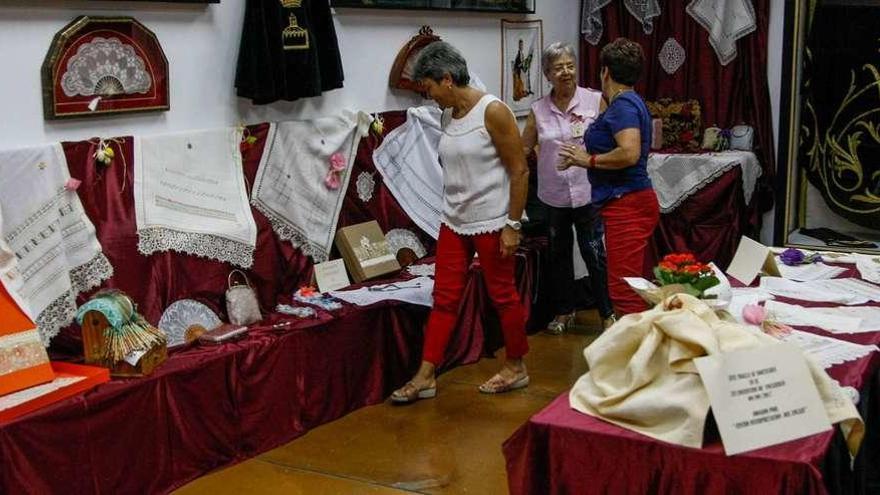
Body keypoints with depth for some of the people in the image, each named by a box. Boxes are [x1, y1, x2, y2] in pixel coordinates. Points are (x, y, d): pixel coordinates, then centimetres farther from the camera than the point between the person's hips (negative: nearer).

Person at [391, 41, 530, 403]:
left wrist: (513, 225, -16)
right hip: (454, 221, 7)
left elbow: (519, 171, -14)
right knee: (444, 298, 7)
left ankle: (516, 368, 24)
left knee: (503, 295, 7)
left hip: (491, 222, -7)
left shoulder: (492, 112, -15)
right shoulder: (447, 115, 6)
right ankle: (425, 377, 11)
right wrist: (452, 209, 17)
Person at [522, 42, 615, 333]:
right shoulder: (538, 110, 3)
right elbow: (522, 148, 8)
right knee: (559, 254, 15)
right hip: (554, 196, 3)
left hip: (587, 192, -3)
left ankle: (607, 314, 15)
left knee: (595, 254, -1)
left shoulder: (594, 100, -4)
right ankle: (564, 311, 31)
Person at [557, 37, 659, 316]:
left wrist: (589, 160, -13)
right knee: (631, 288, 17)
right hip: (631, 203, 11)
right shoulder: (631, 102, 18)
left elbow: (630, 153, -26)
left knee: (623, 292, -10)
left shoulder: (622, 104, -13)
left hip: (627, 206, -11)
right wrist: (581, 157, 25)